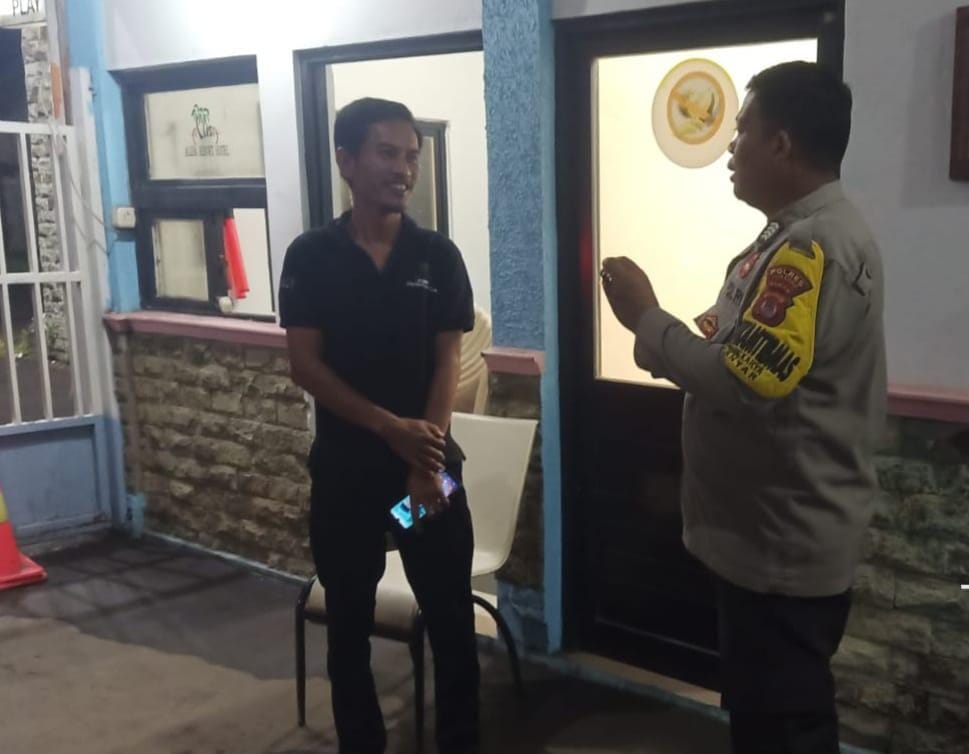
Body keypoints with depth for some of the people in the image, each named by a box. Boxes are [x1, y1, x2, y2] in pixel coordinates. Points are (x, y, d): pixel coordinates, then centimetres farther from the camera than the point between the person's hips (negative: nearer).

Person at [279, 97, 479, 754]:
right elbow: (305, 365, -8)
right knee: (348, 625, 11)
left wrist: (429, 458, -14)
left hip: (429, 461, 1)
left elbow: (448, 360, -3)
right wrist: (392, 428, -18)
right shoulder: (311, 256, -2)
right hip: (344, 465, 0)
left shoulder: (438, 255, 0)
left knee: (453, 622, 7)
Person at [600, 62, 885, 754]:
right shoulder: (803, 233, 11)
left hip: (786, 544, -10)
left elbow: (744, 385, -29)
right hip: (774, 533, 10)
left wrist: (646, 317, -18)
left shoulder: (815, 244, -23)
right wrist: (664, 341, 2)